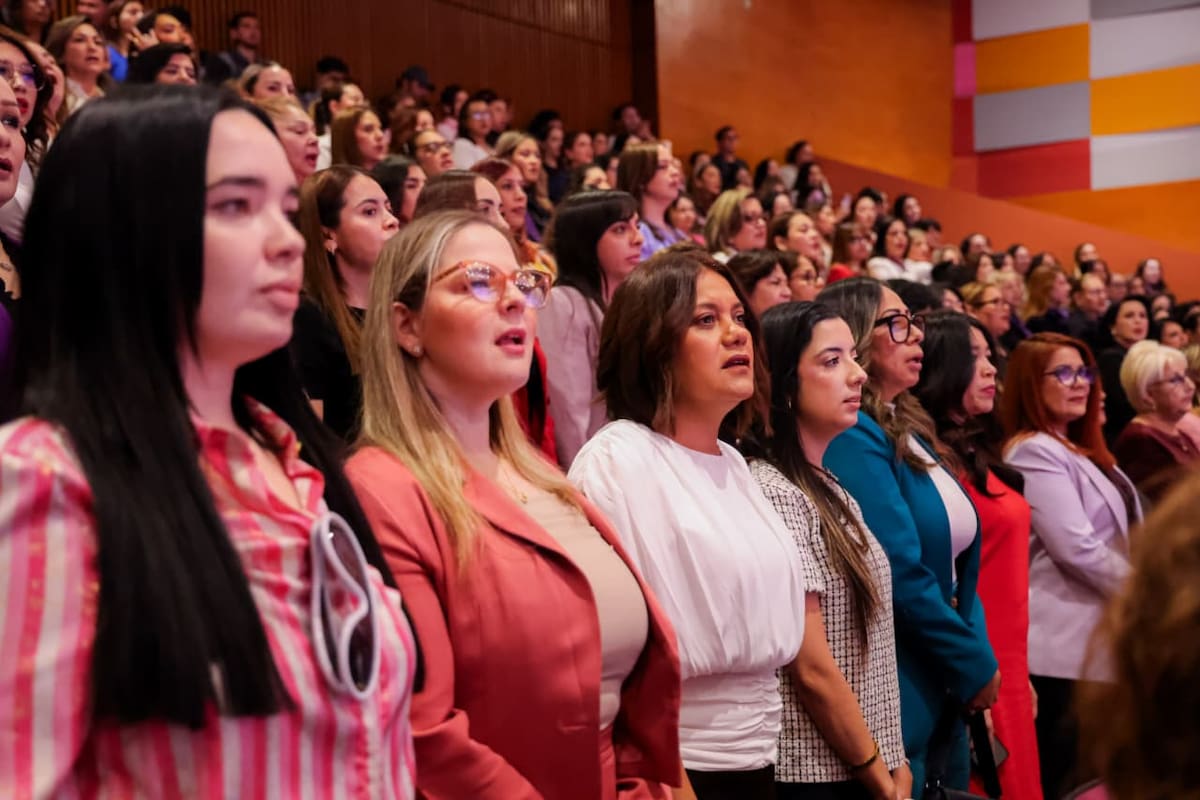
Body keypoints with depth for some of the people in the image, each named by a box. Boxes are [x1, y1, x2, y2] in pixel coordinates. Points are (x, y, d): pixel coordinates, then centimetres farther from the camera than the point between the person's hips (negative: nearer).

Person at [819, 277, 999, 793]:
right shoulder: (853, 437, -17)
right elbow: (902, 573, -22)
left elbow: (958, 559, 13)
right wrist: (976, 665, -11)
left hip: (944, 691, 9)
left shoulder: (910, 430, 12)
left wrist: (976, 651, -1)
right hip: (898, 696, -9)